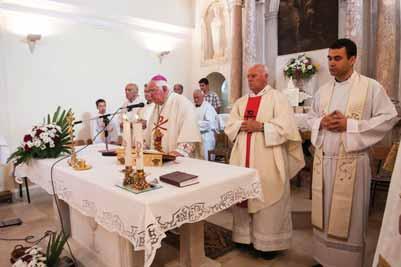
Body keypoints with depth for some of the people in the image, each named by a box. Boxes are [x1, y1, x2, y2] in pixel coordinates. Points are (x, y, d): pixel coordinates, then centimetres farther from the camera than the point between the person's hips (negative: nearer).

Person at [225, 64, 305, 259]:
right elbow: (229, 126, 9)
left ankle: (269, 242, 15)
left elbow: (286, 125, -11)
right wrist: (243, 125, -10)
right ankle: (245, 235, 25)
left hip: (268, 160, -5)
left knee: (267, 198, 0)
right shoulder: (240, 102, 16)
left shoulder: (277, 98, 1)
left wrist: (260, 126, -15)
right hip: (243, 159, 5)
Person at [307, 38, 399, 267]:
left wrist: (349, 124, -16)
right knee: (324, 212, 12)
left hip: (351, 161, -5)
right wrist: (321, 123, -6)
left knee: (348, 214, 5)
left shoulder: (371, 87, -3)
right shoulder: (323, 90, 12)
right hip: (323, 159, 5)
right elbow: (311, 118, 18)